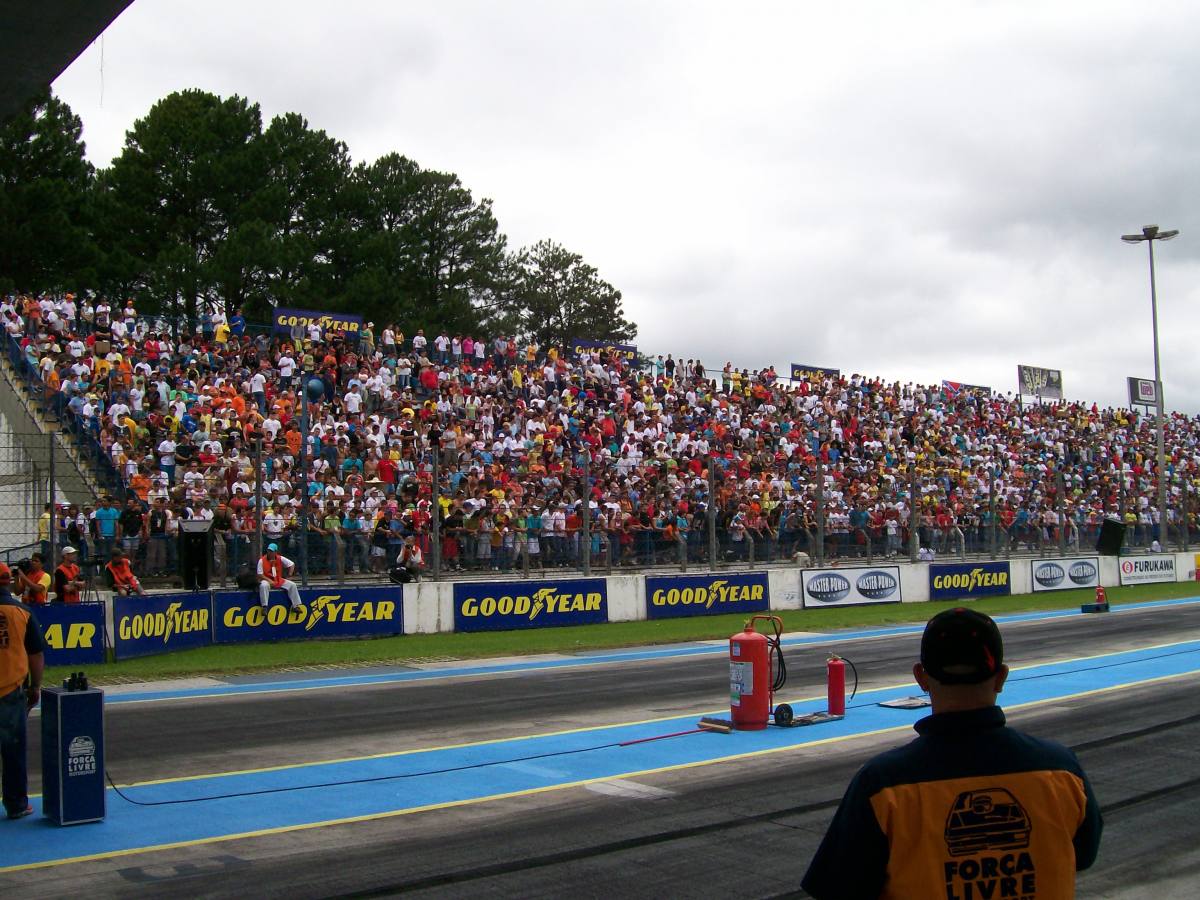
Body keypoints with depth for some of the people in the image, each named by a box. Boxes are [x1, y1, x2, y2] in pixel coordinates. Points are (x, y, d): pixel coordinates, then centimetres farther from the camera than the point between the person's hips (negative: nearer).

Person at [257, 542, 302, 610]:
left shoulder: (280, 559, -4)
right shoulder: (262, 560, -11)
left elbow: (292, 564, 4)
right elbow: (260, 574, -12)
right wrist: (269, 581, -23)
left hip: (279, 581, 4)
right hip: (266, 580, -3)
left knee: (292, 585, -13)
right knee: (263, 585, -38)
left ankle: (296, 606, -10)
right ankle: (264, 607, -35)